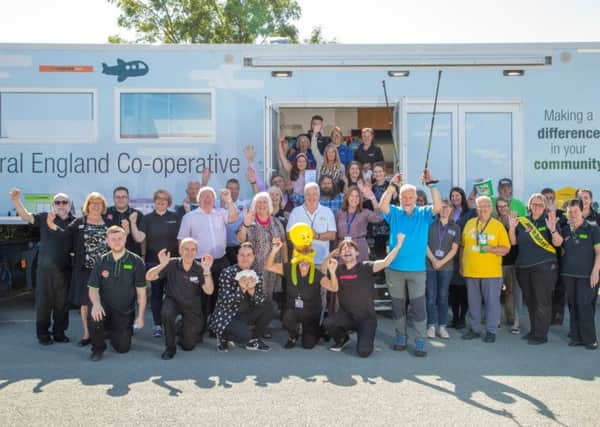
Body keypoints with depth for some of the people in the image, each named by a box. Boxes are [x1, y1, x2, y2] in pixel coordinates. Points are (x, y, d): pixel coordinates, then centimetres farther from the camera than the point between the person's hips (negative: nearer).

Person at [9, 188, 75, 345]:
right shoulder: (45, 217, 1)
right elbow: (26, 216, -11)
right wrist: (16, 200, -24)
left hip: (64, 268, 2)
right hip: (45, 267, -2)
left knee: (62, 302, 10)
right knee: (44, 301, 5)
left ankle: (59, 333, 23)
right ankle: (43, 334, 17)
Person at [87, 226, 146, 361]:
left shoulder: (136, 262, -8)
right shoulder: (102, 261, -2)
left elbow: (141, 292, -6)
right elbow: (93, 288, -2)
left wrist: (140, 316, -8)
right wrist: (96, 303, -24)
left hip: (125, 312, 0)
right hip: (105, 308, 0)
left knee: (123, 348, -2)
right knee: (94, 317, -33)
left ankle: (113, 332, 35)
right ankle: (98, 347, -2)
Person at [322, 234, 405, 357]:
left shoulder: (365, 267, -11)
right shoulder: (338, 269, 0)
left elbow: (385, 262, -25)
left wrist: (398, 244, -33)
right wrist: (331, 255, -8)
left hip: (366, 317, -3)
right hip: (346, 315, 3)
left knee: (364, 352, -19)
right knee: (327, 323, -27)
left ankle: (366, 336, 20)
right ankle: (342, 339, 9)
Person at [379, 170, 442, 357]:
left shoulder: (424, 214, 4)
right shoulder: (394, 213, 4)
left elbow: (438, 207, -14)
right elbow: (382, 206, -15)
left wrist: (431, 184, -19)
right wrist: (392, 185, -19)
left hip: (417, 269, -1)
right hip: (395, 268, 1)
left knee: (418, 306, 0)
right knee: (398, 305, 11)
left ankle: (420, 341, 7)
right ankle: (401, 336, 25)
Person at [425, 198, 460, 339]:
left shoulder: (455, 228, 7)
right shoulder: (431, 224, 4)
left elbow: (454, 249, 2)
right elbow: (425, 244, 0)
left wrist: (442, 262, -9)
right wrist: (433, 260, -9)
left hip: (446, 266, 1)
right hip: (430, 265, -1)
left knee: (443, 296, 5)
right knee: (431, 296, 0)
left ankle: (442, 326, 9)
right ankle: (431, 326, 5)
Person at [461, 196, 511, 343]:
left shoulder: (498, 225, 0)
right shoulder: (469, 223, 8)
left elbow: (506, 249, -2)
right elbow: (462, 246, 13)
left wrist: (490, 249, -18)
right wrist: (461, 264, 10)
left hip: (491, 272, -3)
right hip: (471, 271, 3)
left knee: (492, 301, 2)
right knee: (473, 302, 11)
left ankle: (491, 331, 13)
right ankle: (475, 328, 22)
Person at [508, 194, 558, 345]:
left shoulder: (549, 220, -2)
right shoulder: (522, 221, 8)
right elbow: (513, 242, 8)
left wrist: (552, 228, -27)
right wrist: (512, 227, -7)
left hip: (544, 266, -5)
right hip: (523, 267, 5)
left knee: (542, 301, -4)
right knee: (530, 300, 13)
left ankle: (541, 335, 3)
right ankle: (534, 330, 25)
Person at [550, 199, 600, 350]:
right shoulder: (565, 230, 9)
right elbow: (557, 243, -9)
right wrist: (552, 229, -25)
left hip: (586, 275, -4)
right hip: (568, 273, 4)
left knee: (585, 306, -6)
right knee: (573, 306, 10)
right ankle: (576, 337, 18)